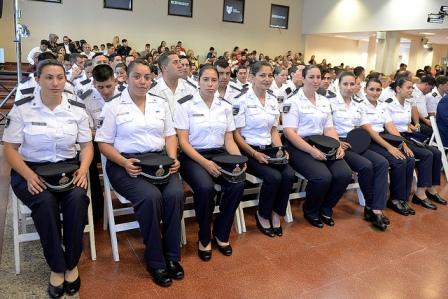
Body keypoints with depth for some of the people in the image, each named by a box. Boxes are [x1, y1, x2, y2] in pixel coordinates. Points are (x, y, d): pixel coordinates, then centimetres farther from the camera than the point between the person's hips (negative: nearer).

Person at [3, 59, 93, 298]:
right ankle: (56, 267, -13)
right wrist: (29, 175, -18)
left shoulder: (76, 109, 4)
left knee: (77, 198, -30)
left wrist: (83, 169, -13)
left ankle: (72, 264, -11)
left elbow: (86, 145, 7)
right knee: (45, 202, -32)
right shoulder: (21, 108, -2)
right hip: (31, 169, -1)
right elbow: (9, 149, -2)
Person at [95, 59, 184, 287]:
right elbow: (104, 143, 0)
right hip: (125, 163, -3)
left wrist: (173, 158, -4)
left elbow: (170, 135, 15)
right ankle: (155, 260, -12)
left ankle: (172, 255, -7)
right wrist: (124, 163, -16)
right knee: (151, 196, -32)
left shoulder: (160, 104, 16)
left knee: (175, 194, -26)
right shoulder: (113, 106, 4)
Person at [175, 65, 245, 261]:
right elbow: (183, 141, -9)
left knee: (237, 184, -24)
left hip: (219, 155, 4)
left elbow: (229, 139, 11)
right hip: (193, 156, -4)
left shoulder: (225, 106, 10)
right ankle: (204, 237, -6)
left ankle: (221, 234, -1)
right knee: (205, 188, -33)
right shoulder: (184, 105, -4)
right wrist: (205, 162, -21)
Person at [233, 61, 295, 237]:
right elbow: (236, 134, -9)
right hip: (248, 151, -5)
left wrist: (279, 149, -1)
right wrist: (255, 153, -18)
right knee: (274, 177, -27)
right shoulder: (242, 101, -8)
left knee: (289, 175, -21)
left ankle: (276, 215, 1)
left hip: (268, 149, 6)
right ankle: (262, 216, -1)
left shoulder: (273, 101, 11)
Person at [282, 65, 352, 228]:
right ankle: (310, 211, 2)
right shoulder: (293, 101, -4)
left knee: (345, 174, -17)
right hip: (300, 147, -6)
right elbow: (289, 132, -13)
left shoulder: (324, 101, 16)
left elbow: (329, 129, 15)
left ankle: (326, 208, 8)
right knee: (323, 177, -28)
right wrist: (312, 150, -22)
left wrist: (338, 146, -4)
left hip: (322, 145, 6)